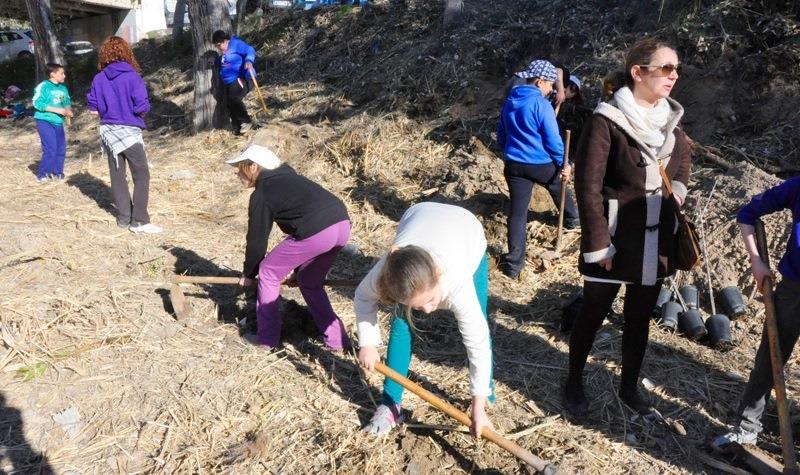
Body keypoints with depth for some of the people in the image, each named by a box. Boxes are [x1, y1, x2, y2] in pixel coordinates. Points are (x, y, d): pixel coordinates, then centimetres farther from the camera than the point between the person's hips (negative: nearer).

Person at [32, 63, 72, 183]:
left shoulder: (63, 88, 9)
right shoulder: (43, 86, -10)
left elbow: (67, 102, 17)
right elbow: (37, 103, -16)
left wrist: (68, 109, -6)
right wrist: (57, 110, -19)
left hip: (58, 122, 7)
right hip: (45, 121, -7)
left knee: (61, 148, 7)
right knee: (50, 148, -11)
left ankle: (57, 172, 21)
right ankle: (42, 175, -1)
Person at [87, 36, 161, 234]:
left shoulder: (99, 79, 1)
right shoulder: (132, 76, -12)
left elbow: (93, 108, 2)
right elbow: (142, 107, -18)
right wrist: (134, 110, 4)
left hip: (108, 131, 5)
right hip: (129, 131, -5)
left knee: (117, 176, 12)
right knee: (141, 176, 1)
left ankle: (124, 218, 19)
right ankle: (139, 221, -4)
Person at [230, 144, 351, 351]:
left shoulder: (261, 193, 6)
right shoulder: (287, 179, 29)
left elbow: (256, 239, 10)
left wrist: (248, 273, 29)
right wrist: (298, 268, 41)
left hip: (315, 233, -8)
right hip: (342, 225, 8)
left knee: (268, 273, 14)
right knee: (310, 282, 27)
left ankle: (267, 338, 22)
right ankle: (336, 339, 26)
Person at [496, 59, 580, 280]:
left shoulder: (509, 102, 6)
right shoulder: (541, 104, -15)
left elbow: (501, 135, 17)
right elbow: (553, 139, -14)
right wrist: (563, 163, -3)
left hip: (514, 164, 4)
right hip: (541, 163, -4)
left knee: (517, 212, 2)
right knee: (559, 187, 29)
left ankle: (514, 263, -1)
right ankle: (572, 219, 54)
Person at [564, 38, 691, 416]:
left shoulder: (669, 118, 5)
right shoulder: (607, 121, -15)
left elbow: (683, 157, 25)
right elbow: (588, 186, -17)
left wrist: (678, 187, 5)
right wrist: (598, 243, -18)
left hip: (657, 242, 6)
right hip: (614, 240, -6)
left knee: (639, 317, 17)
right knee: (593, 314, 10)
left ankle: (629, 388, 34)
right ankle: (574, 383, 30)